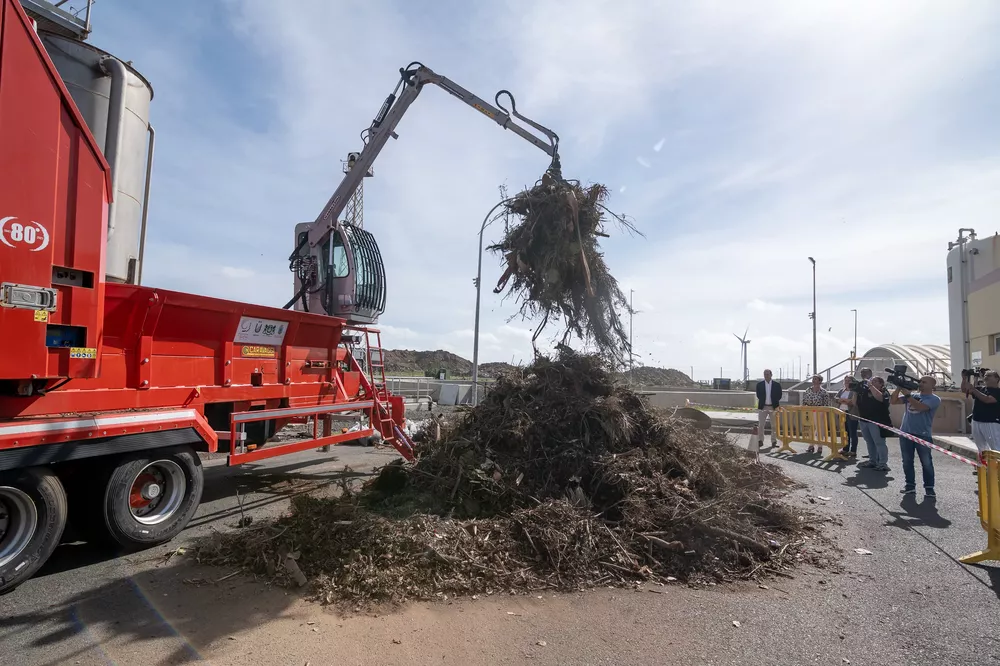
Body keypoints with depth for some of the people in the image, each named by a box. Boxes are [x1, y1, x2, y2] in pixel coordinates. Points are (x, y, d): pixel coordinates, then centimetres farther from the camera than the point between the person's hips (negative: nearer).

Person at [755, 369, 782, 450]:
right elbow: (758, 395, 4)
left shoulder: (777, 385, 0)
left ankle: (774, 441, 15)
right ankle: (760, 441, 5)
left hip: (773, 407, 0)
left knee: (774, 425, 6)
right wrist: (762, 402, -5)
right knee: (760, 425, -1)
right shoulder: (759, 385, 2)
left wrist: (777, 405, -5)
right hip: (763, 407, 0)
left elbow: (779, 396, 2)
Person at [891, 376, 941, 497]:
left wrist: (907, 394, -17)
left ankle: (929, 488, 11)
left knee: (926, 462, 1)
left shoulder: (934, 399, -3)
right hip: (905, 433, 5)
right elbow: (894, 401, 7)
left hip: (923, 435, -5)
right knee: (907, 461, 9)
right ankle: (910, 485, 17)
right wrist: (898, 388, -3)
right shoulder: (912, 395, 14)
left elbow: (920, 407, -19)